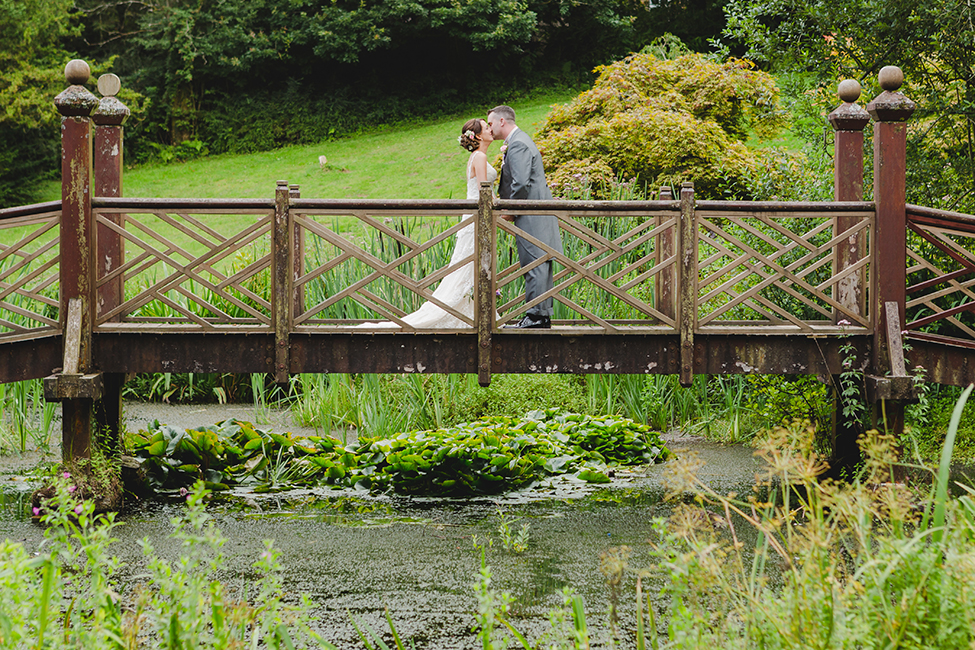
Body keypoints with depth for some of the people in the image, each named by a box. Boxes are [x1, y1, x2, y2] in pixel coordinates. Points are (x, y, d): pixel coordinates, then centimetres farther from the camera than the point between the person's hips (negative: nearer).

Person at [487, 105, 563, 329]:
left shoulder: (517, 145, -15)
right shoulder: (517, 141, 19)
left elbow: (521, 183, -23)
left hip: (532, 215, -11)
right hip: (535, 213, 11)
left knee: (534, 264, -9)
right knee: (539, 265, 10)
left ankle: (536, 315, -10)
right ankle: (543, 315, 13)